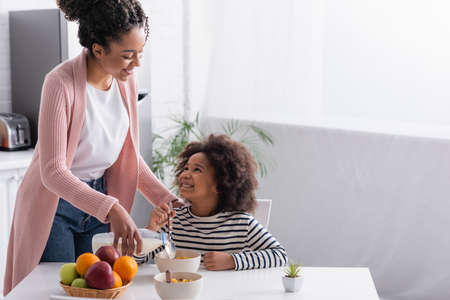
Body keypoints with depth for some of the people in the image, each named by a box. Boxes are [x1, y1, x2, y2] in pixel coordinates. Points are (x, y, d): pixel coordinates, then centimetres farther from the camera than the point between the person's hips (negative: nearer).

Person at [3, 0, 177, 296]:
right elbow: (52, 171, -27)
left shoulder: (126, 82, -3)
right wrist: (111, 209, -38)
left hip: (99, 201, 6)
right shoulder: (61, 83, -24)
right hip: (54, 205, -6)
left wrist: (165, 198, -4)